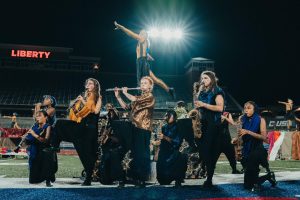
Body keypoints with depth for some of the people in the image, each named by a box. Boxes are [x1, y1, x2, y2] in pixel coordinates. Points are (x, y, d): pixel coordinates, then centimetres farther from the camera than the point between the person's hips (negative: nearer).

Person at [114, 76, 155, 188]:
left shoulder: (150, 97, -5)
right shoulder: (138, 98, 21)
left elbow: (134, 100, -19)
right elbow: (126, 107, 19)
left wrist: (125, 92, -3)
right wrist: (118, 96, 11)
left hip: (143, 129, -8)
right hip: (134, 128, 8)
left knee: (142, 154, -7)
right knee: (134, 153, 10)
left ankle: (142, 179, -3)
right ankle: (135, 177, 18)